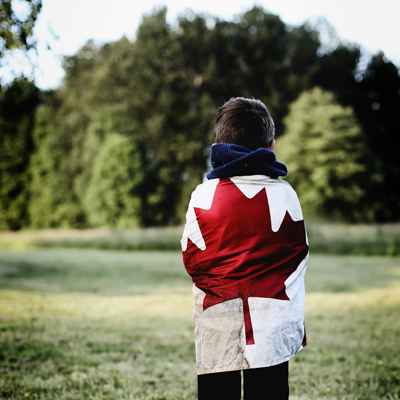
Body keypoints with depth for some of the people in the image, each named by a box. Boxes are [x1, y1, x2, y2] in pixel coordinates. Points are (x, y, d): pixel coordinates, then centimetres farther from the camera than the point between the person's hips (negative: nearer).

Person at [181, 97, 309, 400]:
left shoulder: (204, 196, -6)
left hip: (218, 326, 0)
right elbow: (298, 253, 7)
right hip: (273, 327, 1)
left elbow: (192, 258, 0)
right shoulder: (285, 194, -3)